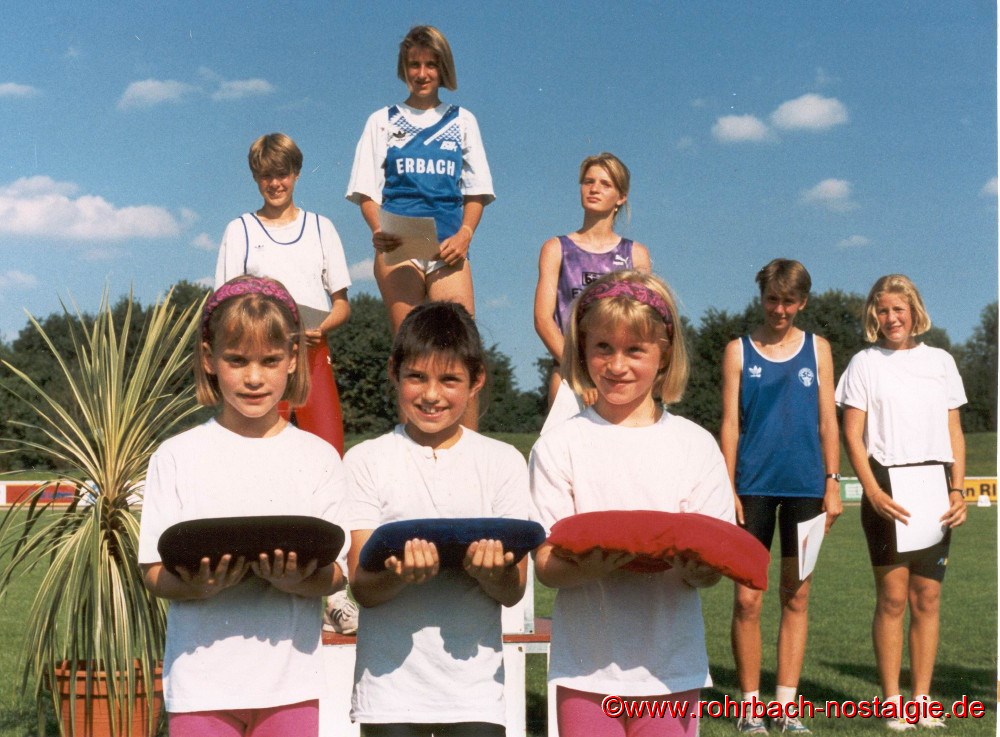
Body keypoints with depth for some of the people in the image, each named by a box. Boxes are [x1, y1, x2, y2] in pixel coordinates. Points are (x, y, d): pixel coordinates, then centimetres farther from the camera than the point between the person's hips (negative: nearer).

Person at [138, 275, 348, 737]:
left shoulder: (317, 457, 3)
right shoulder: (177, 456, 2)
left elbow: (338, 573, -1)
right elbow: (154, 573, -1)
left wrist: (298, 580, -22)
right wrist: (201, 585, -22)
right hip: (202, 682, 0)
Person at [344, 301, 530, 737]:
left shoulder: (503, 463, 4)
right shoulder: (366, 461, 1)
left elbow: (514, 592, 1)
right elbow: (362, 588, -4)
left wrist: (491, 572, -20)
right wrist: (399, 573, -24)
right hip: (390, 682, 0)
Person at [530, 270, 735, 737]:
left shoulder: (695, 445, 3)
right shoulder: (559, 447, -1)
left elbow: (714, 568, 2)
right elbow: (546, 564, -5)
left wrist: (697, 570, -21)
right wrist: (585, 570, -26)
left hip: (671, 668, 1)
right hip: (587, 668, -1)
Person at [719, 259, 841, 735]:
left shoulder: (818, 349, 9)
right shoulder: (739, 351, 5)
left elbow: (828, 421, 8)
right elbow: (730, 423, 1)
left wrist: (832, 484, 1)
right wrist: (728, 490, -5)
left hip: (805, 486, 2)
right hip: (754, 486, -1)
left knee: (796, 596, 6)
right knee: (747, 599, -2)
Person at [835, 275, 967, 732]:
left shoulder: (940, 361, 12)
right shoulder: (865, 363, 4)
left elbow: (954, 433, 12)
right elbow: (852, 435, -2)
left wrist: (957, 490, 0)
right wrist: (874, 493, -14)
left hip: (934, 488, 3)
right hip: (887, 485, -3)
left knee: (927, 598, 3)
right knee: (893, 596, -4)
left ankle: (921, 700, 10)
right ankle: (892, 702, 2)